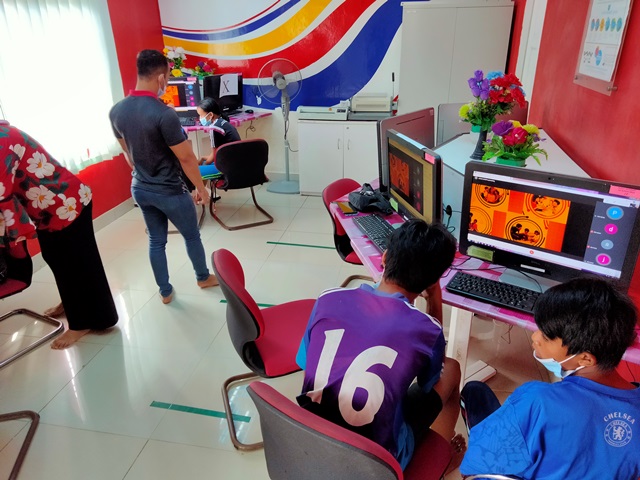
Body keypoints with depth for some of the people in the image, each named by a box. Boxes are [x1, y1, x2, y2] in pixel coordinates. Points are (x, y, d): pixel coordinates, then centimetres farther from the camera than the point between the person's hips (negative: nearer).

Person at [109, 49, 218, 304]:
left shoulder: (116, 111, -3)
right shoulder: (164, 114, -26)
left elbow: (127, 151, 10)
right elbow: (186, 158, -20)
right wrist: (201, 188, -7)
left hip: (140, 189, 6)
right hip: (170, 191, -6)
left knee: (156, 241, 18)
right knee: (191, 236, 16)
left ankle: (165, 291, 29)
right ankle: (203, 277, 37)